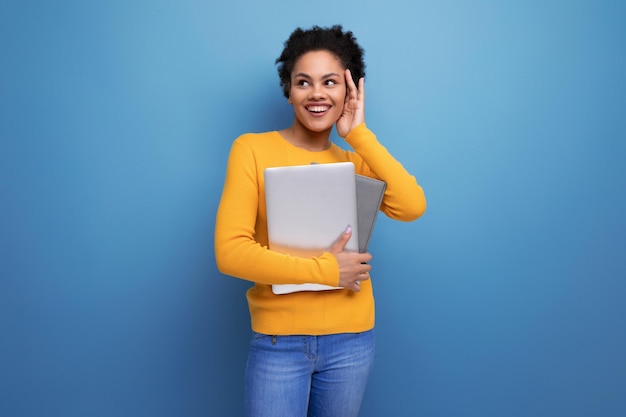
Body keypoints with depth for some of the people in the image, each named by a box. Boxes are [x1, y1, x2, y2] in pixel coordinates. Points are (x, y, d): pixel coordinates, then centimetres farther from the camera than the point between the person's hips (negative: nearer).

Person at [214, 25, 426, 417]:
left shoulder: (356, 160, 5)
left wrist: (359, 134, -10)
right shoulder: (252, 149, -6)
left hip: (351, 340, 4)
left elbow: (412, 207, -14)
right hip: (278, 342, -3)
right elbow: (231, 251, -15)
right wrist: (325, 269, -17)